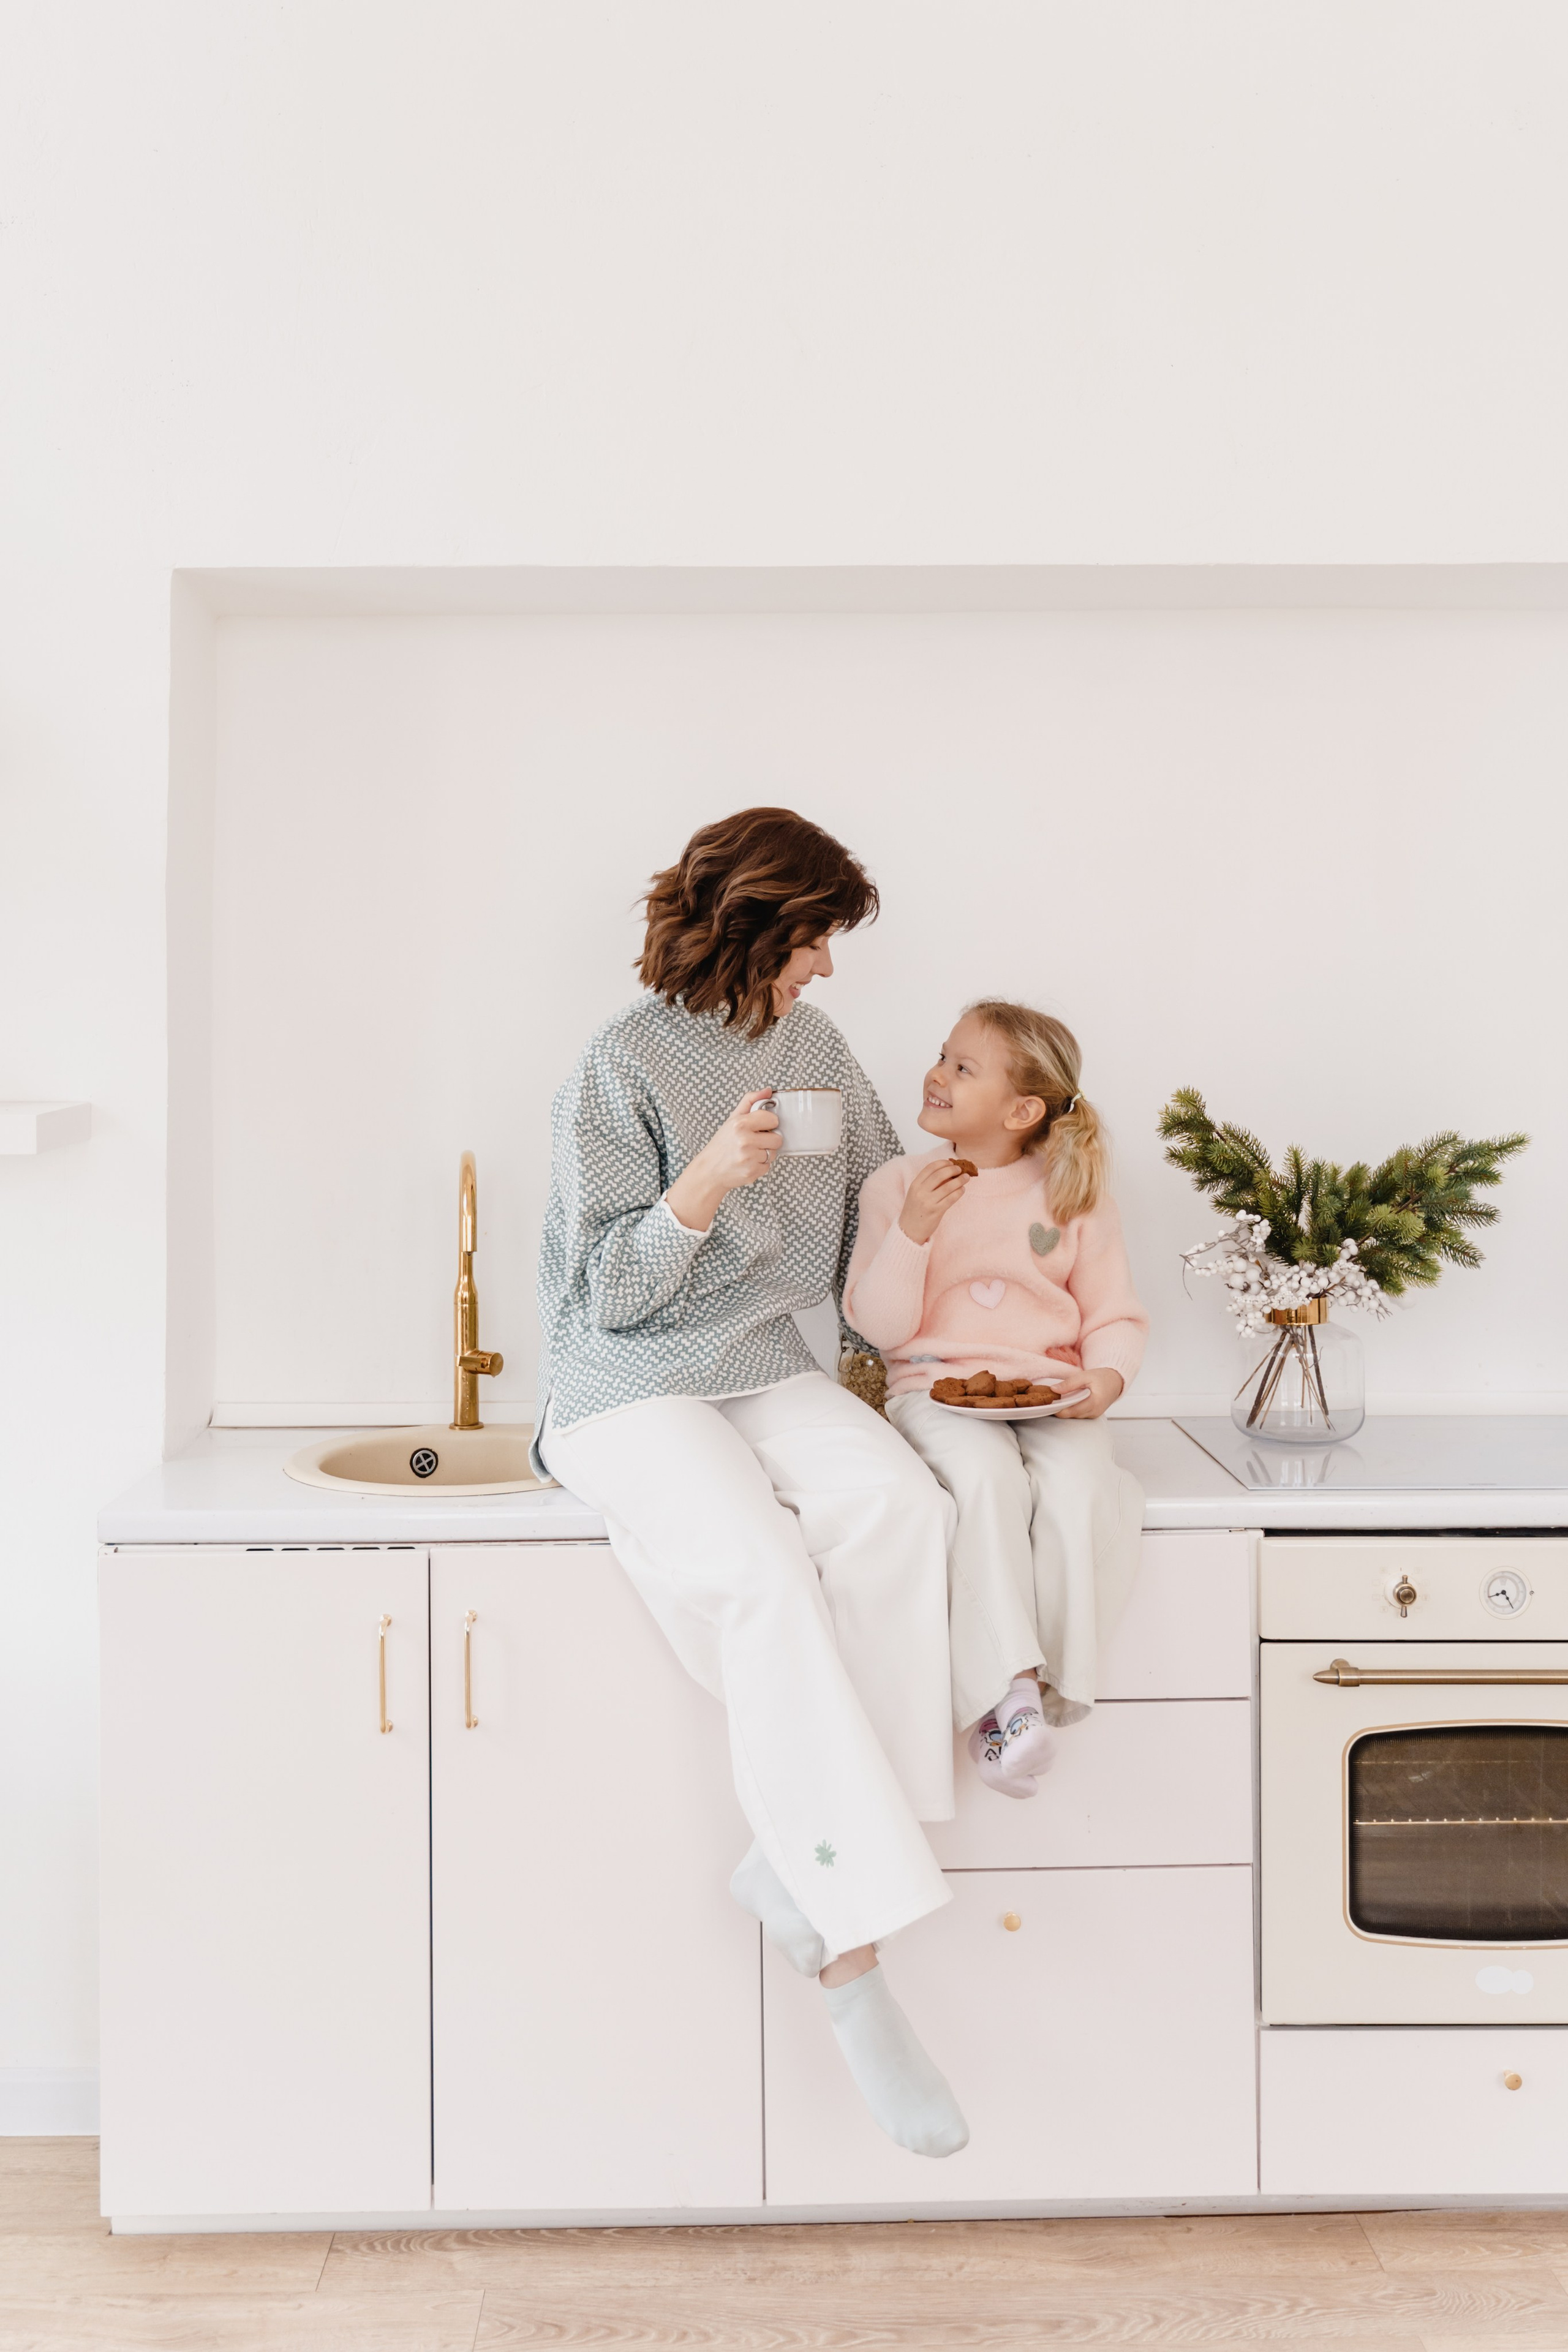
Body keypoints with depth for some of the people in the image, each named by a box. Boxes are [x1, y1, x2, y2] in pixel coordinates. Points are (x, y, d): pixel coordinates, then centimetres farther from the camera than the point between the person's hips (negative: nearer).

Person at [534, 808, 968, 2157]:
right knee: (768, 1576, -31)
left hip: (769, 1371, 5)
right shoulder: (627, 1063, -8)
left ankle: (800, 1860, -18)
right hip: (631, 1392, -5)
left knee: (899, 1505, -27)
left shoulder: (814, 1045, 10)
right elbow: (601, 1293, -11)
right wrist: (705, 1186, -24)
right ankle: (852, 1967, -23)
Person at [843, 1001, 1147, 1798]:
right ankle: (1007, 1689, -29)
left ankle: (1012, 1697, -18)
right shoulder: (898, 1184, 5)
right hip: (936, 1389, -1)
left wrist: (1105, 1379, -12)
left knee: (1080, 1489, -30)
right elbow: (881, 1325, 0)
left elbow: (1117, 1316, 9)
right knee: (988, 1477, -34)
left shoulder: (1074, 1196, 7)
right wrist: (912, 1230, -14)